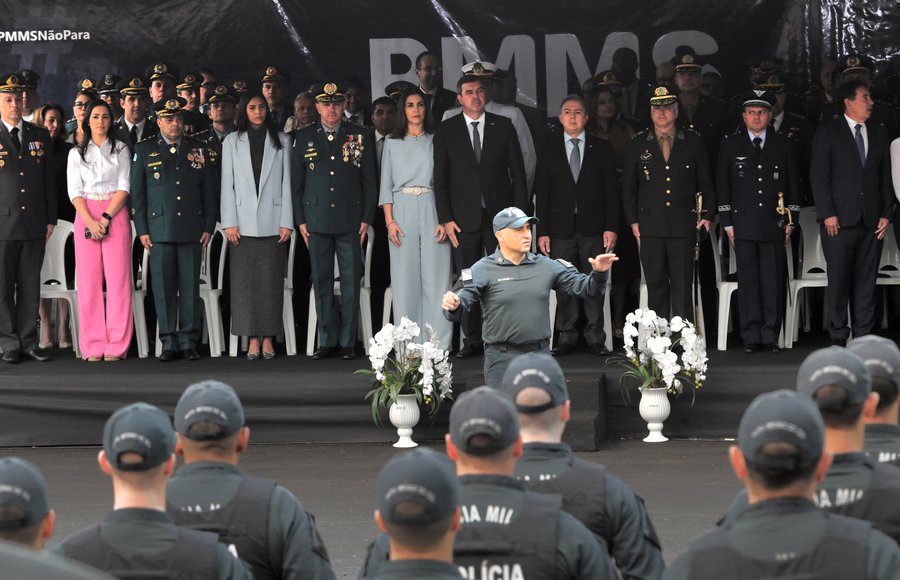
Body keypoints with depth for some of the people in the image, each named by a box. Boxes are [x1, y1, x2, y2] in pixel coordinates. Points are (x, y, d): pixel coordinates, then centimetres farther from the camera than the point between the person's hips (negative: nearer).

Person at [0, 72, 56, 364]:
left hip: (34, 224, 3)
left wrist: (50, 219, 9)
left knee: (30, 286, 6)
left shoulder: (40, 136, 12)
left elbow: (49, 180, 14)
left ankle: (29, 342, 11)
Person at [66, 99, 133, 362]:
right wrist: (90, 221, -11)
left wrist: (106, 218, -11)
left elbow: (124, 187, 1)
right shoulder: (77, 153, 12)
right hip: (86, 216, 1)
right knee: (89, 280, -3)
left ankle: (116, 345, -5)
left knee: (118, 279, -7)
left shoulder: (121, 150, 9)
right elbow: (74, 191, 4)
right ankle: (93, 346, -1)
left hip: (116, 215, -1)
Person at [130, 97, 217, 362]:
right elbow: (136, 193, 6)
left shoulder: (199, 150, 11)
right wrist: (142, 230, -1)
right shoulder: (144, 150, 7)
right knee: (163, 287, -1)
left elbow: (209, 193, 13)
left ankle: (189, 342, 6)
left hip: (191, 230, 1)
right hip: (160, 229, -1)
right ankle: (169, 343, 4)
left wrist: (208, 227, 5)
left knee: (190, 286, 1)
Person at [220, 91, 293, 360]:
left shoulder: (281, 141, 8)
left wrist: (286, 222, -1)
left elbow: (286, 183, 6)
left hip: (272, 223, 0)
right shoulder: (232, 142, 8)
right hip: (243, 222, 0)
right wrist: (229, 223, -3)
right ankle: (252, 340, 2)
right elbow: (227, 184, 4)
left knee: (271, 280, 0)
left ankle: (268, 339, 5)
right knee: (245, 280, -2)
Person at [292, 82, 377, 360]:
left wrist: (367, 218, -1)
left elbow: (369, 181, 7)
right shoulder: (304, 138, 7)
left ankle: (348, 342, 6)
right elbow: (296, 182, 9)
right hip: (317, 220, 1)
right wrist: (300, 220, 2)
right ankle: (327, 341, 10)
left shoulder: (359, 136, 6)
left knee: (351, 282, 0)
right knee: (322, 282, 4)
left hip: (350, 221, -1)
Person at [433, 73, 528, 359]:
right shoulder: (446, 131, 4)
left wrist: (519, 214, -1)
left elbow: (517, 172, 6)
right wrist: (446, 219, -4)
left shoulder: (503, 126, 6)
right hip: (464, 217, 0)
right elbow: (440, 178, 4)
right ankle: (473, 340, 7)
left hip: (500, 214, 0)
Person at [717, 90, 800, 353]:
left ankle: (771, 336, 2)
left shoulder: (783, 145, 10)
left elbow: (793, 184, 12)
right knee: (748, 279, -2)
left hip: (774, 223, 0)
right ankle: (752, 337, 1)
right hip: (743, 223, 0)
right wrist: (727, 222, 1)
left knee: (774, 279, -2)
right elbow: (722, 185, 7)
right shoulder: (730, 145, 8)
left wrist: (790, 220, 6)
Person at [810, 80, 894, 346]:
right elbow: (819, 175, -4)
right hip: (839, 221, -4)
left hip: (872, 220, 4)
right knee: (838, 279, -2)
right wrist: (827, 214, -11)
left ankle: (864, 334, 7)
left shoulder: (879, 133, 14)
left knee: (866, 280, 3)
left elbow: (885, 177, 15)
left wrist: (886, 213, 5)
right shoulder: (828, 131, 1)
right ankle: (838, 336, 3)